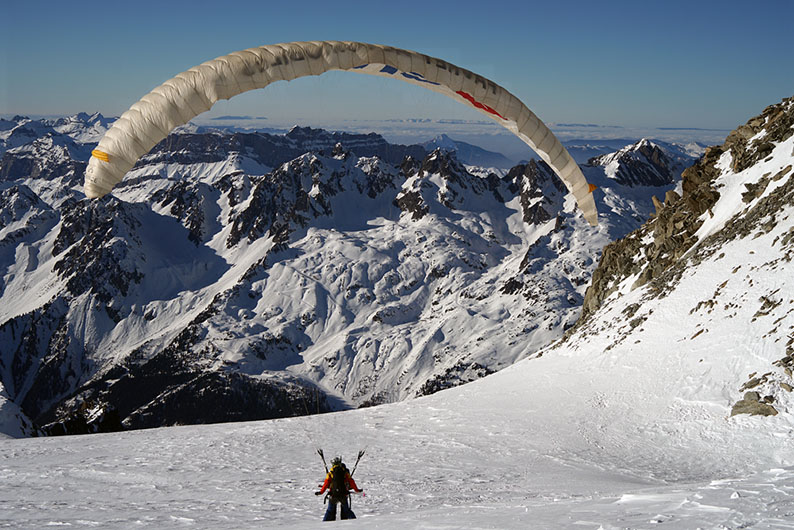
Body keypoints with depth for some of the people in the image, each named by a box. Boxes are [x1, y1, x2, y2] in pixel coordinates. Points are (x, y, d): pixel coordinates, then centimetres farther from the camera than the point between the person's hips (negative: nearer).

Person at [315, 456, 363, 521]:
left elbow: (326, 484, -1)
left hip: (333, 494, 0)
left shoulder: (330, 473, 1)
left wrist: (321, 492, 7)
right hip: (343, 495, 0)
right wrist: (357, 490, 15)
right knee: (346, 510, 13)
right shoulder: (345, 472, 3)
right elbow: (351, 482, 5)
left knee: (330, 511, 13)